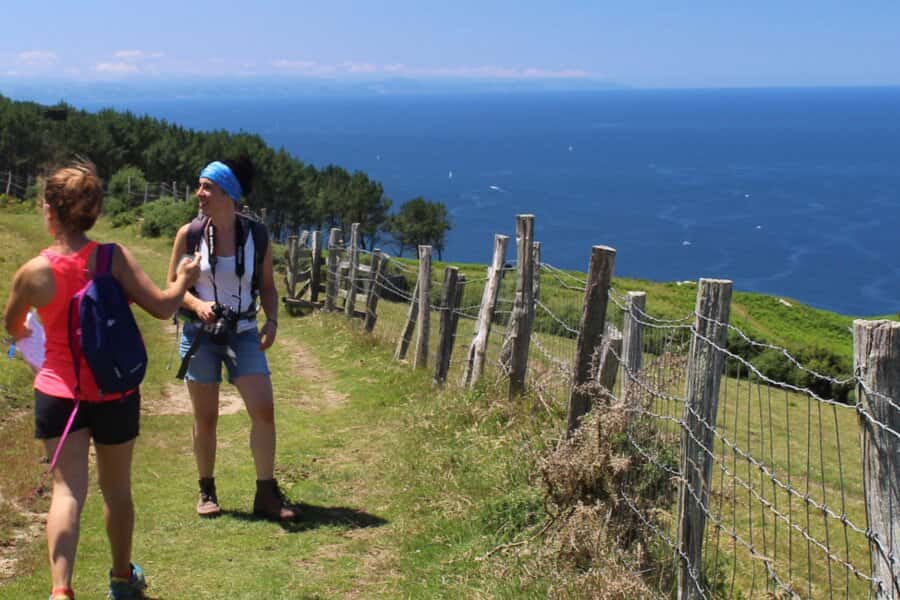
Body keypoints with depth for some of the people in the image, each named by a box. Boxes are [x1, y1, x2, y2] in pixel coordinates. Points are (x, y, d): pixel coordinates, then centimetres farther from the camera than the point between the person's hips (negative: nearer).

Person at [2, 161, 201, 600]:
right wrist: (185, 280, 8)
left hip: (58, 393, -1)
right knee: (117, 490, 16)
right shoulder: (115, 258, -13)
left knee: (67, 490, 0)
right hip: (115, 394, 1)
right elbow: (162, 306, -13)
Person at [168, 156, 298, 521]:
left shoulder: (257, 235, -4)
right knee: (205, 417, 6)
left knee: (263, 410, -9)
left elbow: (267, 286, 8)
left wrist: (272, 320, -8)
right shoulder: (189, 235, -6)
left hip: (243, 334, 1)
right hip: (200, 334, 0)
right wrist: (197, 304, -17)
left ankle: (266, 495, 2)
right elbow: (173, 285, 2)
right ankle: (207, 491, 24)